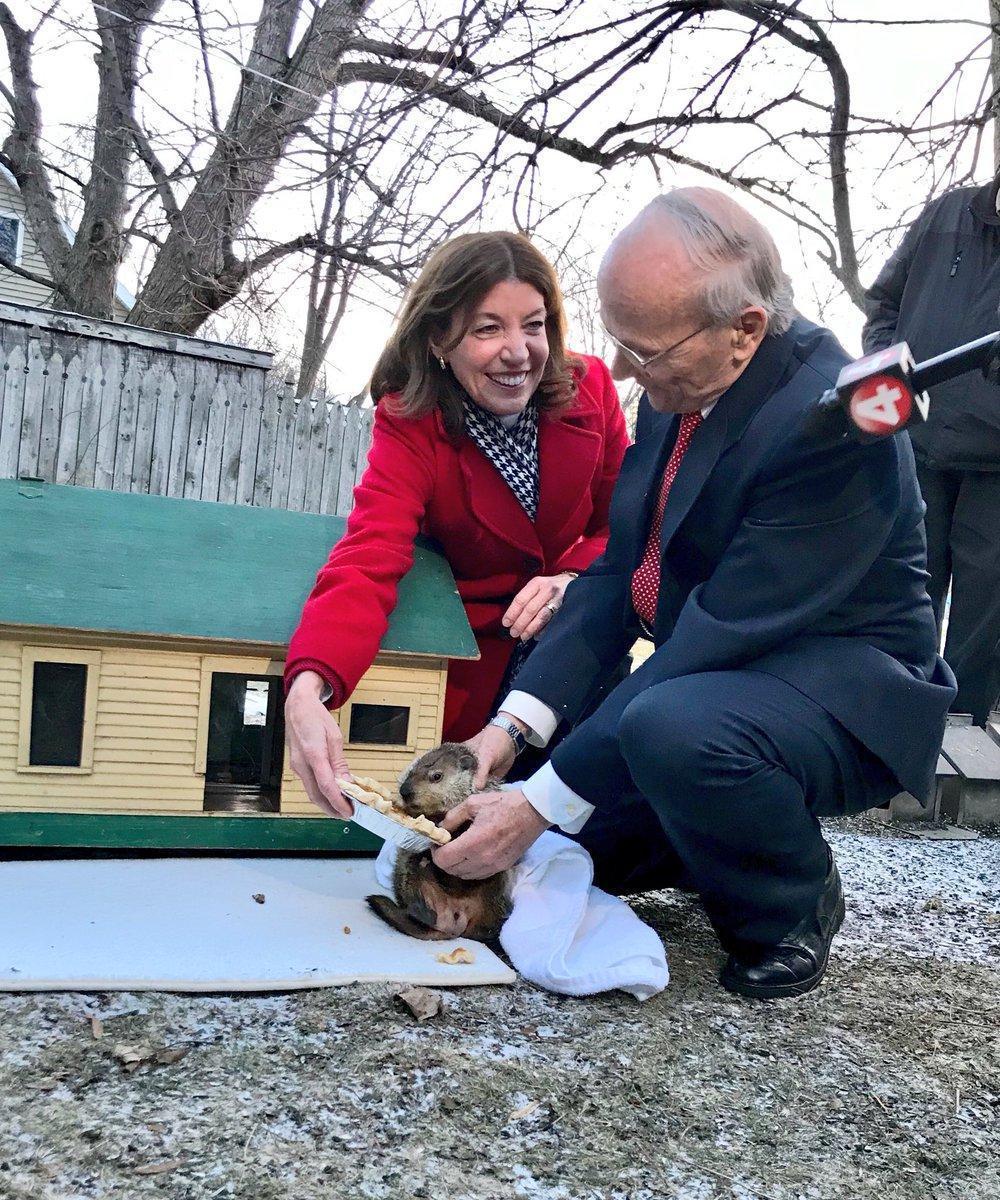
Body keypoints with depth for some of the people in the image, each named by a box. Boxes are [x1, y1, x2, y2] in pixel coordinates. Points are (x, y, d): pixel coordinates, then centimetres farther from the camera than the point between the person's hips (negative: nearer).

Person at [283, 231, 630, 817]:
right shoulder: (409, 425, -18)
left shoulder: (589, 387, -10)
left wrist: (575, 578, -25)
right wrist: (307, 688, -52)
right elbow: (366, 566, -33)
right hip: (476, 650, -1)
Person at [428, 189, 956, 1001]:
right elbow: (619, 569, -3)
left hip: (846, 690, -7)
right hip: (705, 670, 7)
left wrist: (544, 802, -26)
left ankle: (793, 909, -7)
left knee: (673, 726, -38)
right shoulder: (682, 390, -4)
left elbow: (721, 636, -29)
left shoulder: (833, 423, -28)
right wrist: (514, 725, -15)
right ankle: (725, 855, 23)